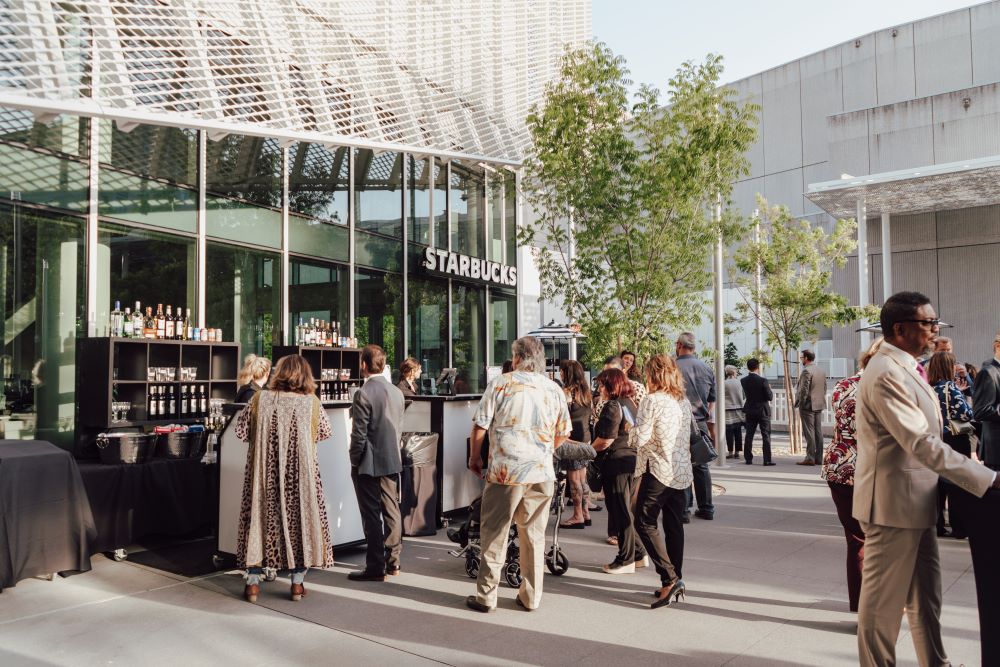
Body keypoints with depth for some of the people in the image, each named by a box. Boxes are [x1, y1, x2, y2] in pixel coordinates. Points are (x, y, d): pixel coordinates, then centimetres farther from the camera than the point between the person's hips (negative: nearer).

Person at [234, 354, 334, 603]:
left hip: (264, 473, 1)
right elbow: (325, 432, 6)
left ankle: (253, 583, 18)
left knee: (259, 517, 12)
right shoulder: (311, 402, -6)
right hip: (300, 474, 0)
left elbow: (241, 431, 0)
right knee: (300, 517, 11)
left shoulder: (260, 399, -6)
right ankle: (297, 583, 18)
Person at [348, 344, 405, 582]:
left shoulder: (363, 394, -16)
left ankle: (375, 567, 8)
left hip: (369, 464, -6)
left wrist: (354, 463, -4)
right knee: (391, 511, 13)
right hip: (392, 462, 7)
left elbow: (358, 435, -16)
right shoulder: (397, 392, 4)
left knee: (372, 517, 1)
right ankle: (393, 562, 23)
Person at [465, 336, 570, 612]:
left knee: (494, 534, 6)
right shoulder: (554, 389, 7)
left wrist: (474, 457, 9)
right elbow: (563, 433, 15)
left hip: (505, 470, -3)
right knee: (534, 536, 12)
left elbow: (480, 425, -5)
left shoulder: (501, 383, -4)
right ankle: (530, 597, 19)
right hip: (542, 473, 3)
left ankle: (486, 596, 12)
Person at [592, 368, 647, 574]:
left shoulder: (612, 406, -14)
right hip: (634, 460, 9)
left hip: (617, 462, -9)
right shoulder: (631, 403, 12)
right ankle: (639, 554, 23)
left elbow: (605, 441, -19)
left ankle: (625, 561, 7)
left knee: (620, 512, 0)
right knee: (629, 510, 18)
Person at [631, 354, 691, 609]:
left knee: (645, 523, -1)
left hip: (658, 470, -7)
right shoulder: (684, 402, 11)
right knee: (674, 526, 11)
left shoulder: (653, 400, -12)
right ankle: (675, 582, 15)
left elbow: (640, 439, -14)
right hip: (682, 471, 8)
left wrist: (633, 429, 6)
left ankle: (670, 578, -9)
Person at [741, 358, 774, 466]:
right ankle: (767, 460, 0)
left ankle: (748, 459, 11)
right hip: (763, 411, -4)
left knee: (749, 435, 9)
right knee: (766, 436, 2)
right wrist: (769, 389, 5)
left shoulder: (743, 381, -2)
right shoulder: (763, 381, -16)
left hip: (750, 411, 4)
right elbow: (770, 397, -12)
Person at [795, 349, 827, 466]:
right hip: (819, 405, 8)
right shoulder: (821, 371, 13)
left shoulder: (806, 371, -14)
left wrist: (799, 405, -10)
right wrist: (820, 401, 19)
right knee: (818, 432, 10)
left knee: (809, 433, -5)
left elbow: (804, 390, -18)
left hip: (808, 405, -8)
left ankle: (810, 458, -5)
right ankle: (818, 458, 13)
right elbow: (824, 389, 16)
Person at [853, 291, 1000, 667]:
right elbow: (921, 443, -27)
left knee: (925, 596, 20)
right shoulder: (886, 374, -22)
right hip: (893, 503, -10)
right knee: (885, 600, 4)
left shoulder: (904, 368, 12)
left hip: (915, 501, 10)